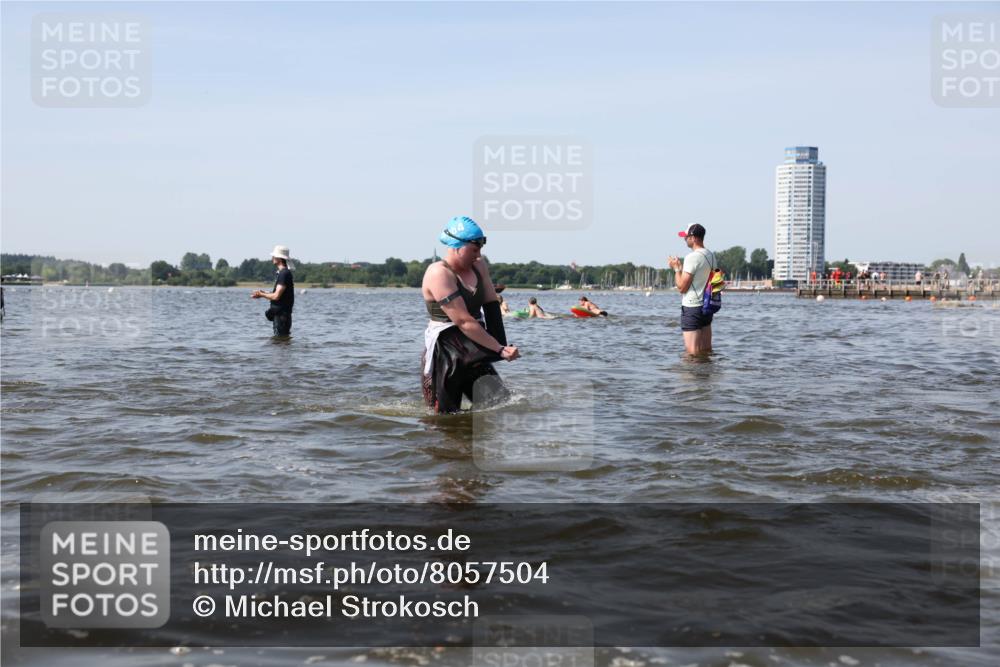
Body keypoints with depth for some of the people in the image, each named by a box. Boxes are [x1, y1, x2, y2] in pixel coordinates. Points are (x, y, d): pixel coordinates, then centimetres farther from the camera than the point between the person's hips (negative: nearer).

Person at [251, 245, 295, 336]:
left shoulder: (284, 274, -17)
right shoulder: (281, 272, 16)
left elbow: (276, 296, -21)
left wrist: (261, 295, -6)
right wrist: (263, 293, 10)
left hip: (281, 314, -10)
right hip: (279, 314, 10)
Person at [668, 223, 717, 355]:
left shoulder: (692, 257, -16)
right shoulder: (711, 256, 10)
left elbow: (682, 287, -15)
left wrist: (676, 268, -2)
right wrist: (682, 267, 21)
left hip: (692, 307, -9)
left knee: (692, 352, -5)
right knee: (706, 351, 12)